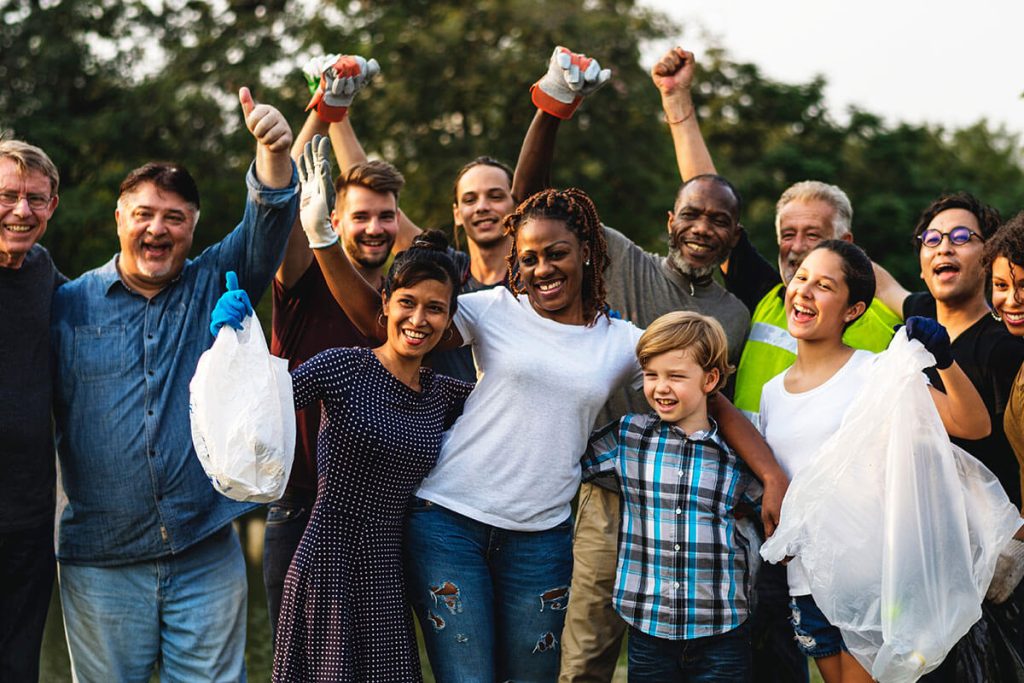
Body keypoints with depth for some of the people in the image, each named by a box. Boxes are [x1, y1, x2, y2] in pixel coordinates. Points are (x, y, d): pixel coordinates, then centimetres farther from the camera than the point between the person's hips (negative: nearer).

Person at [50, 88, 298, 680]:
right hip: (101, 561, 0)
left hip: (208, 554, 0)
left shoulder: (214, 286, 6)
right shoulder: (70, 305, 4)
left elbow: (267, 228, -9)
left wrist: (275, 153, -29)